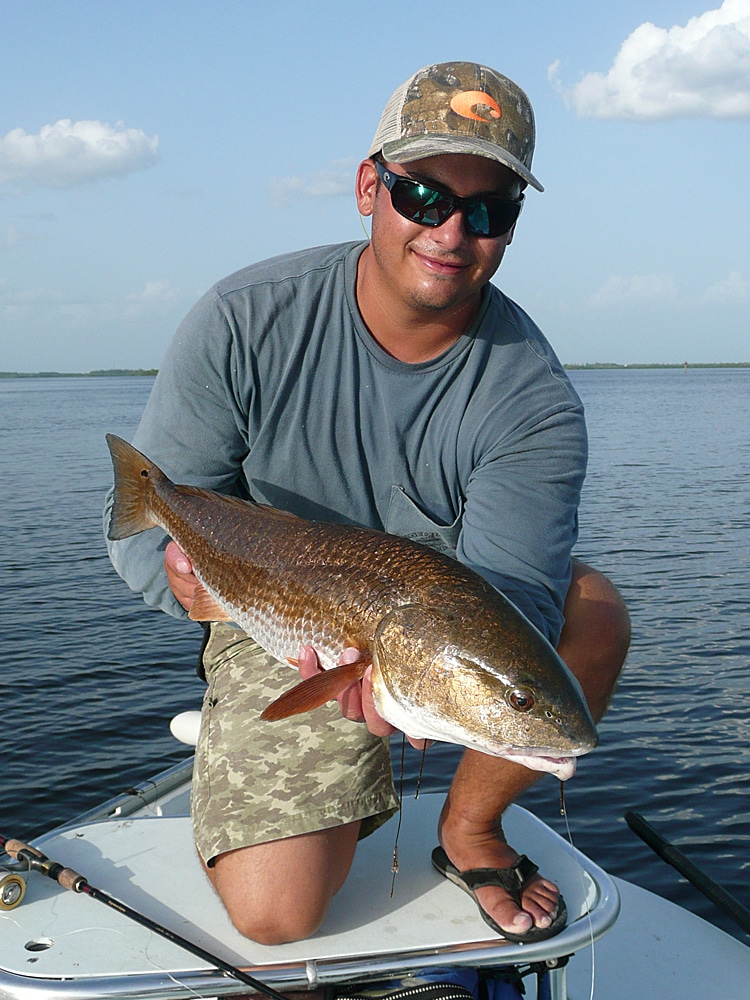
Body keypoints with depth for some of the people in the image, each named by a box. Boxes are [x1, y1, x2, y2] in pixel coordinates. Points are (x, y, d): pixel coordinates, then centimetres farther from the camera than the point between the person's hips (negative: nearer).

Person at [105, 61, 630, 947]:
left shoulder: (532, 397, -19)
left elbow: (508, 598, -30)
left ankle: (470, 827, -1)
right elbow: (144, 532, -14)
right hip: (284, 635, -1)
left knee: (592, 612, -28)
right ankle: (344, 789, 20)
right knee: (274, 914, -17)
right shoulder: (247, 321, -18)